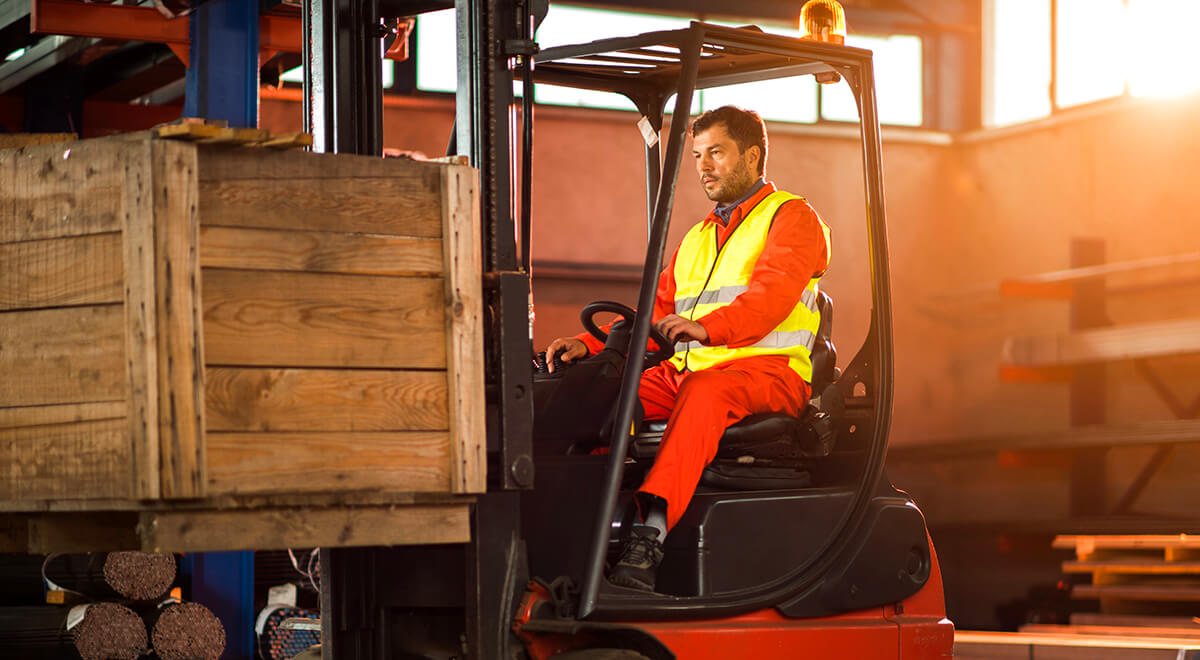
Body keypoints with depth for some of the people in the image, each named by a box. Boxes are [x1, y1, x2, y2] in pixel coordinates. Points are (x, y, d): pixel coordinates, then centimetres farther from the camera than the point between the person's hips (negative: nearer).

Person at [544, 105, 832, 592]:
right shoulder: (697, 240, 29)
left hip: (769, 372, -7)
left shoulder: (791, 218, 5)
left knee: (705, 391, -39)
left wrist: (707, 328, -34)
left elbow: (771, 295, -15)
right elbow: (654, 315, 21)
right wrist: (590, 345, 2)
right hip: (685, 372, 7)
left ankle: (649, 533, -53)